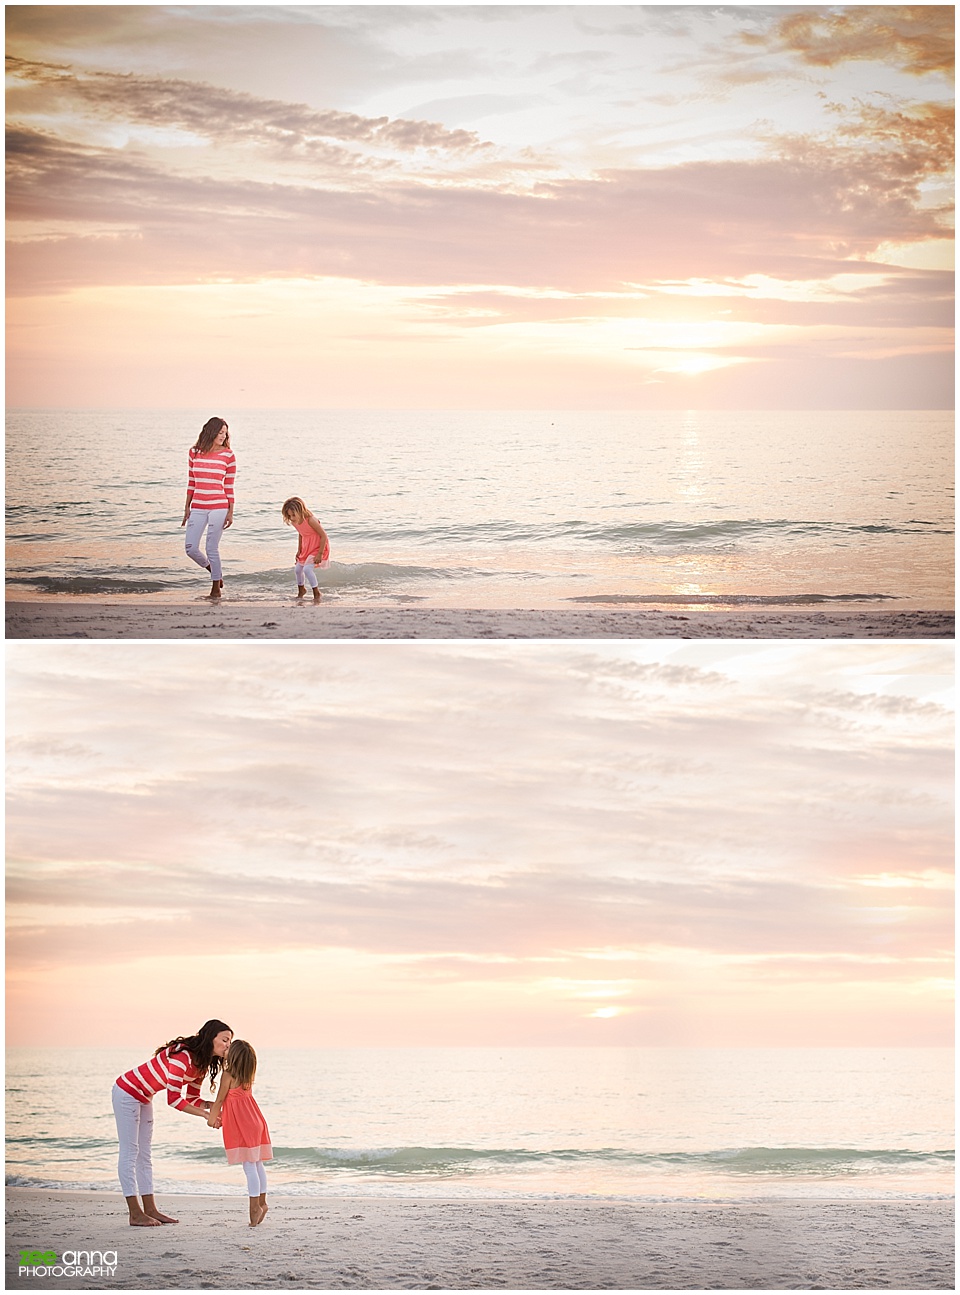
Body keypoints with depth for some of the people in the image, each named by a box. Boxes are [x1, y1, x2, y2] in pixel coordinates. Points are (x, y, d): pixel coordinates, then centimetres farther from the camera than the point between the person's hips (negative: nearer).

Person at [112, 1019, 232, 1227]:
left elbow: (191, 1100, 6)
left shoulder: (202, 1065, 0)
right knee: (129, 1152, -6)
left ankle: (150, 1209, 13)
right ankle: (135, 1214, -6)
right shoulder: (182, 1057, -29)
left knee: (144, 1153, 10)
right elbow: (173, 1100, -31)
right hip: (127, 1092, -10)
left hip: (143, 1097, 10)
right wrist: (205, 1114, -27)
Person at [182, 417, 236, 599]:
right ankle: (214, 571, 27)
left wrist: (230, 513, -2)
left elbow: (230, 487, 1)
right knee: (191, 548, -1)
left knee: (212, 549, -4)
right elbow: (191, 482, 13)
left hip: (218, 507, -3)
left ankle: (216, 588, 12)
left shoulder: (228, 455, -1)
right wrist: (187, 507, 10)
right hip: (198, 507, 4)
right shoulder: (195, 452, 7)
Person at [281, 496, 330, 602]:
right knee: (298, 569, 14)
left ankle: (317, 593, -9)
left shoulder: (310, 520, -32)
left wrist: (320, 554, -25)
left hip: (318, 548, -8)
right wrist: (299, 550, 14)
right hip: (307, 549, 8)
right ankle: (301, 589, 43)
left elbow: (324, 535, -26)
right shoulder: (295, 522, -8)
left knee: (307, 569, -24)